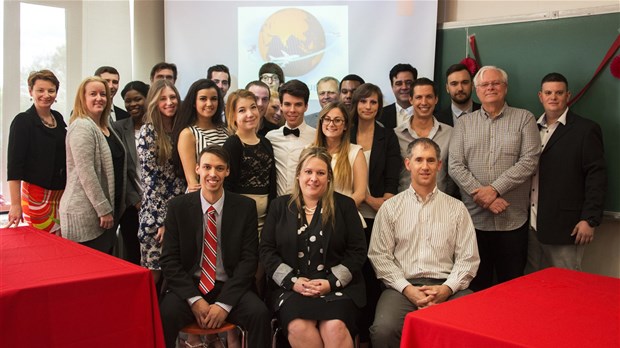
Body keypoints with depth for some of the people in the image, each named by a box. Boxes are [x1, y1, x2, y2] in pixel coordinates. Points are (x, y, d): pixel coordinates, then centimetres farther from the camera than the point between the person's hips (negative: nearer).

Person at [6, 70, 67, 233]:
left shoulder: (58, 118, 9)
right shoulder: (23, 121, -7)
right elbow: (14, 165, -11)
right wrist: (15, 204, -17)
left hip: (61, 193, 6)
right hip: (36, 194, -6)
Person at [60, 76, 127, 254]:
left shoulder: (105, 127, 14)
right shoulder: (82, 127, -12)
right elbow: (86, 174, -19)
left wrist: (114, 208, 19)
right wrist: (104, 210, -19)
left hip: (107, 209, 9)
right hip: (86, 213, -9)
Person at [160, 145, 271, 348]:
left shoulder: (245, 207, 0)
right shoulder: (178, 207, 2)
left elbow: (249, 259, -2)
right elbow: (169, 259, 1)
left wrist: (224, 303, -12)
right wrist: (194, 299, -12)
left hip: (230, 288, 0)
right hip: (189, 287, 0)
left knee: (260, 314, -27)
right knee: (165, 315, -29)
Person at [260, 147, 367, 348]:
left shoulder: (345, 205, 9)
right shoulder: (279, 206, 12)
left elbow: (357, 251, 4)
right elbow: (266, 250, 7)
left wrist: (331, 282, -9)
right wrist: (292, 281, -7)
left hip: (337, 285, 0)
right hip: (291, 287, 1)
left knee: (335, 327, -30)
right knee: (298, 327, -30)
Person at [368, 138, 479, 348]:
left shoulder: (456, 208, 14)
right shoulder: (390, 207, 11)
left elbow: (468, 258, 8)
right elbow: (379, 255, 4)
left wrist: (447, 288, -8)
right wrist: (407, 289, -8)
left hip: (446, 287, 1)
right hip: (403, 287, -1)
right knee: (384, 329, -31)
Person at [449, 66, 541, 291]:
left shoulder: (524, 119, 5)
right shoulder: (464, 123, 9)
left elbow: (529, 161, -7)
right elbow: (455, 166, 0)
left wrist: (494, 189, -15)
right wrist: (482, 196, -12)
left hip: (513, 219, -1)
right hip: (474, 218, 1)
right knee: (477, 286, 10)